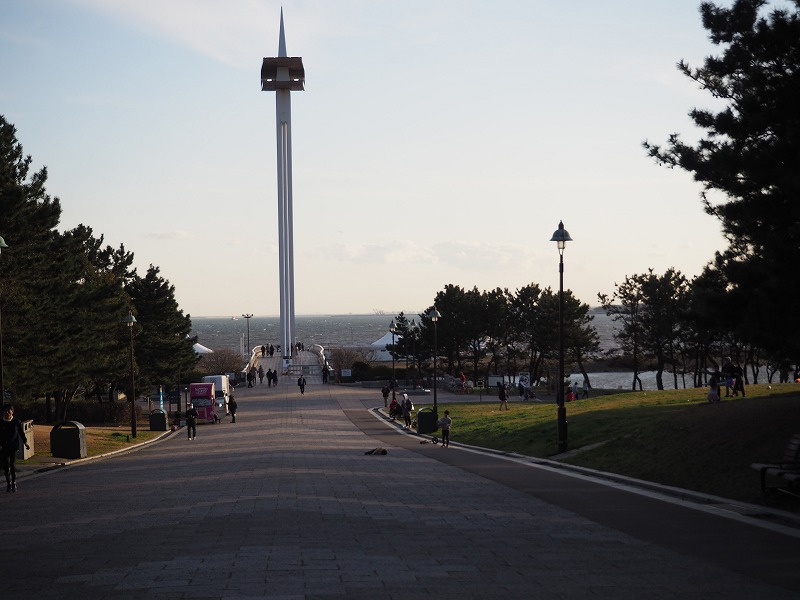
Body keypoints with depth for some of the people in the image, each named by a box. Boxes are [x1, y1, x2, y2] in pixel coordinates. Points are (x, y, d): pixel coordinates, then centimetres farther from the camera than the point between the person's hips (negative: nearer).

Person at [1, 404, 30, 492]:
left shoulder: (17, 422, -1)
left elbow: (22, 432, 8)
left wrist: (25, 442, 2)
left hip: (14, 446, -1)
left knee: (13, 465, -9)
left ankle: (14, 483, 5)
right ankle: (8, 483, 16)